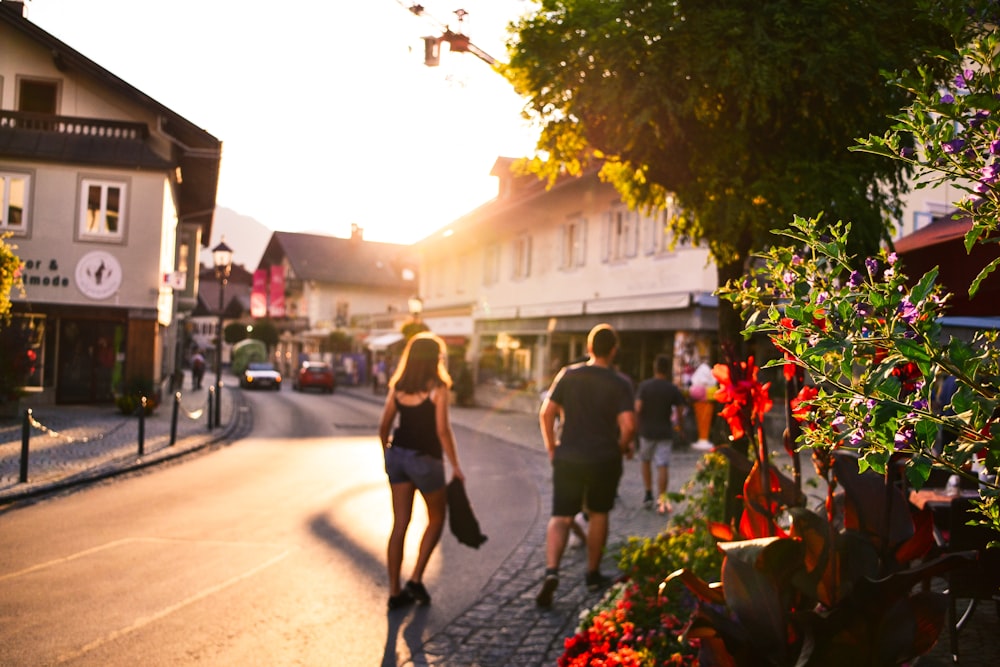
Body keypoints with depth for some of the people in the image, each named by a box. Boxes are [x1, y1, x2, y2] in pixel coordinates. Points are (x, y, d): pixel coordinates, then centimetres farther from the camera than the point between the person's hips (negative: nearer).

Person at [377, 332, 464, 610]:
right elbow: (442, 430, -16)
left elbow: (384, 427, 7)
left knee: (399, 524, 9)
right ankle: (415, 580, 9)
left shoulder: (398, 386, 4)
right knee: (436, 518, 16)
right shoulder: (438, 388, -11)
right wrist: (455, 465, -8)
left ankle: (395, 592, 11)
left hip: (397, 455, 5)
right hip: (425, 459, -5)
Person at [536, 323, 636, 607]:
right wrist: (623, 447, 4)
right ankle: (593, 575, 27)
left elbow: (546, 413, -3)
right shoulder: (620, 384, -8)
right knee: (598, 514, 17)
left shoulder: (567, 375, -1)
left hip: (567, 459, 1)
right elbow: (628, 425, -16)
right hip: (604, 460, -1)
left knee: (561, 517, 4)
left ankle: (551, 570, -18)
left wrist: (551, 448, 8)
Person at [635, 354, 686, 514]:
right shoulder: (673, 389, -5)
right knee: (663, 466, 0)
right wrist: (677, 423, 18)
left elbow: (638, 408, -14)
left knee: (645, 461, 19)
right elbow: (680, 411, -1)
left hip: (647, 430, 0)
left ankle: (648, 495, 18)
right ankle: (661, 500, -4)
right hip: (665, 432, 0)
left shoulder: (644, 385, -8)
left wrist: (638, 423, 3)